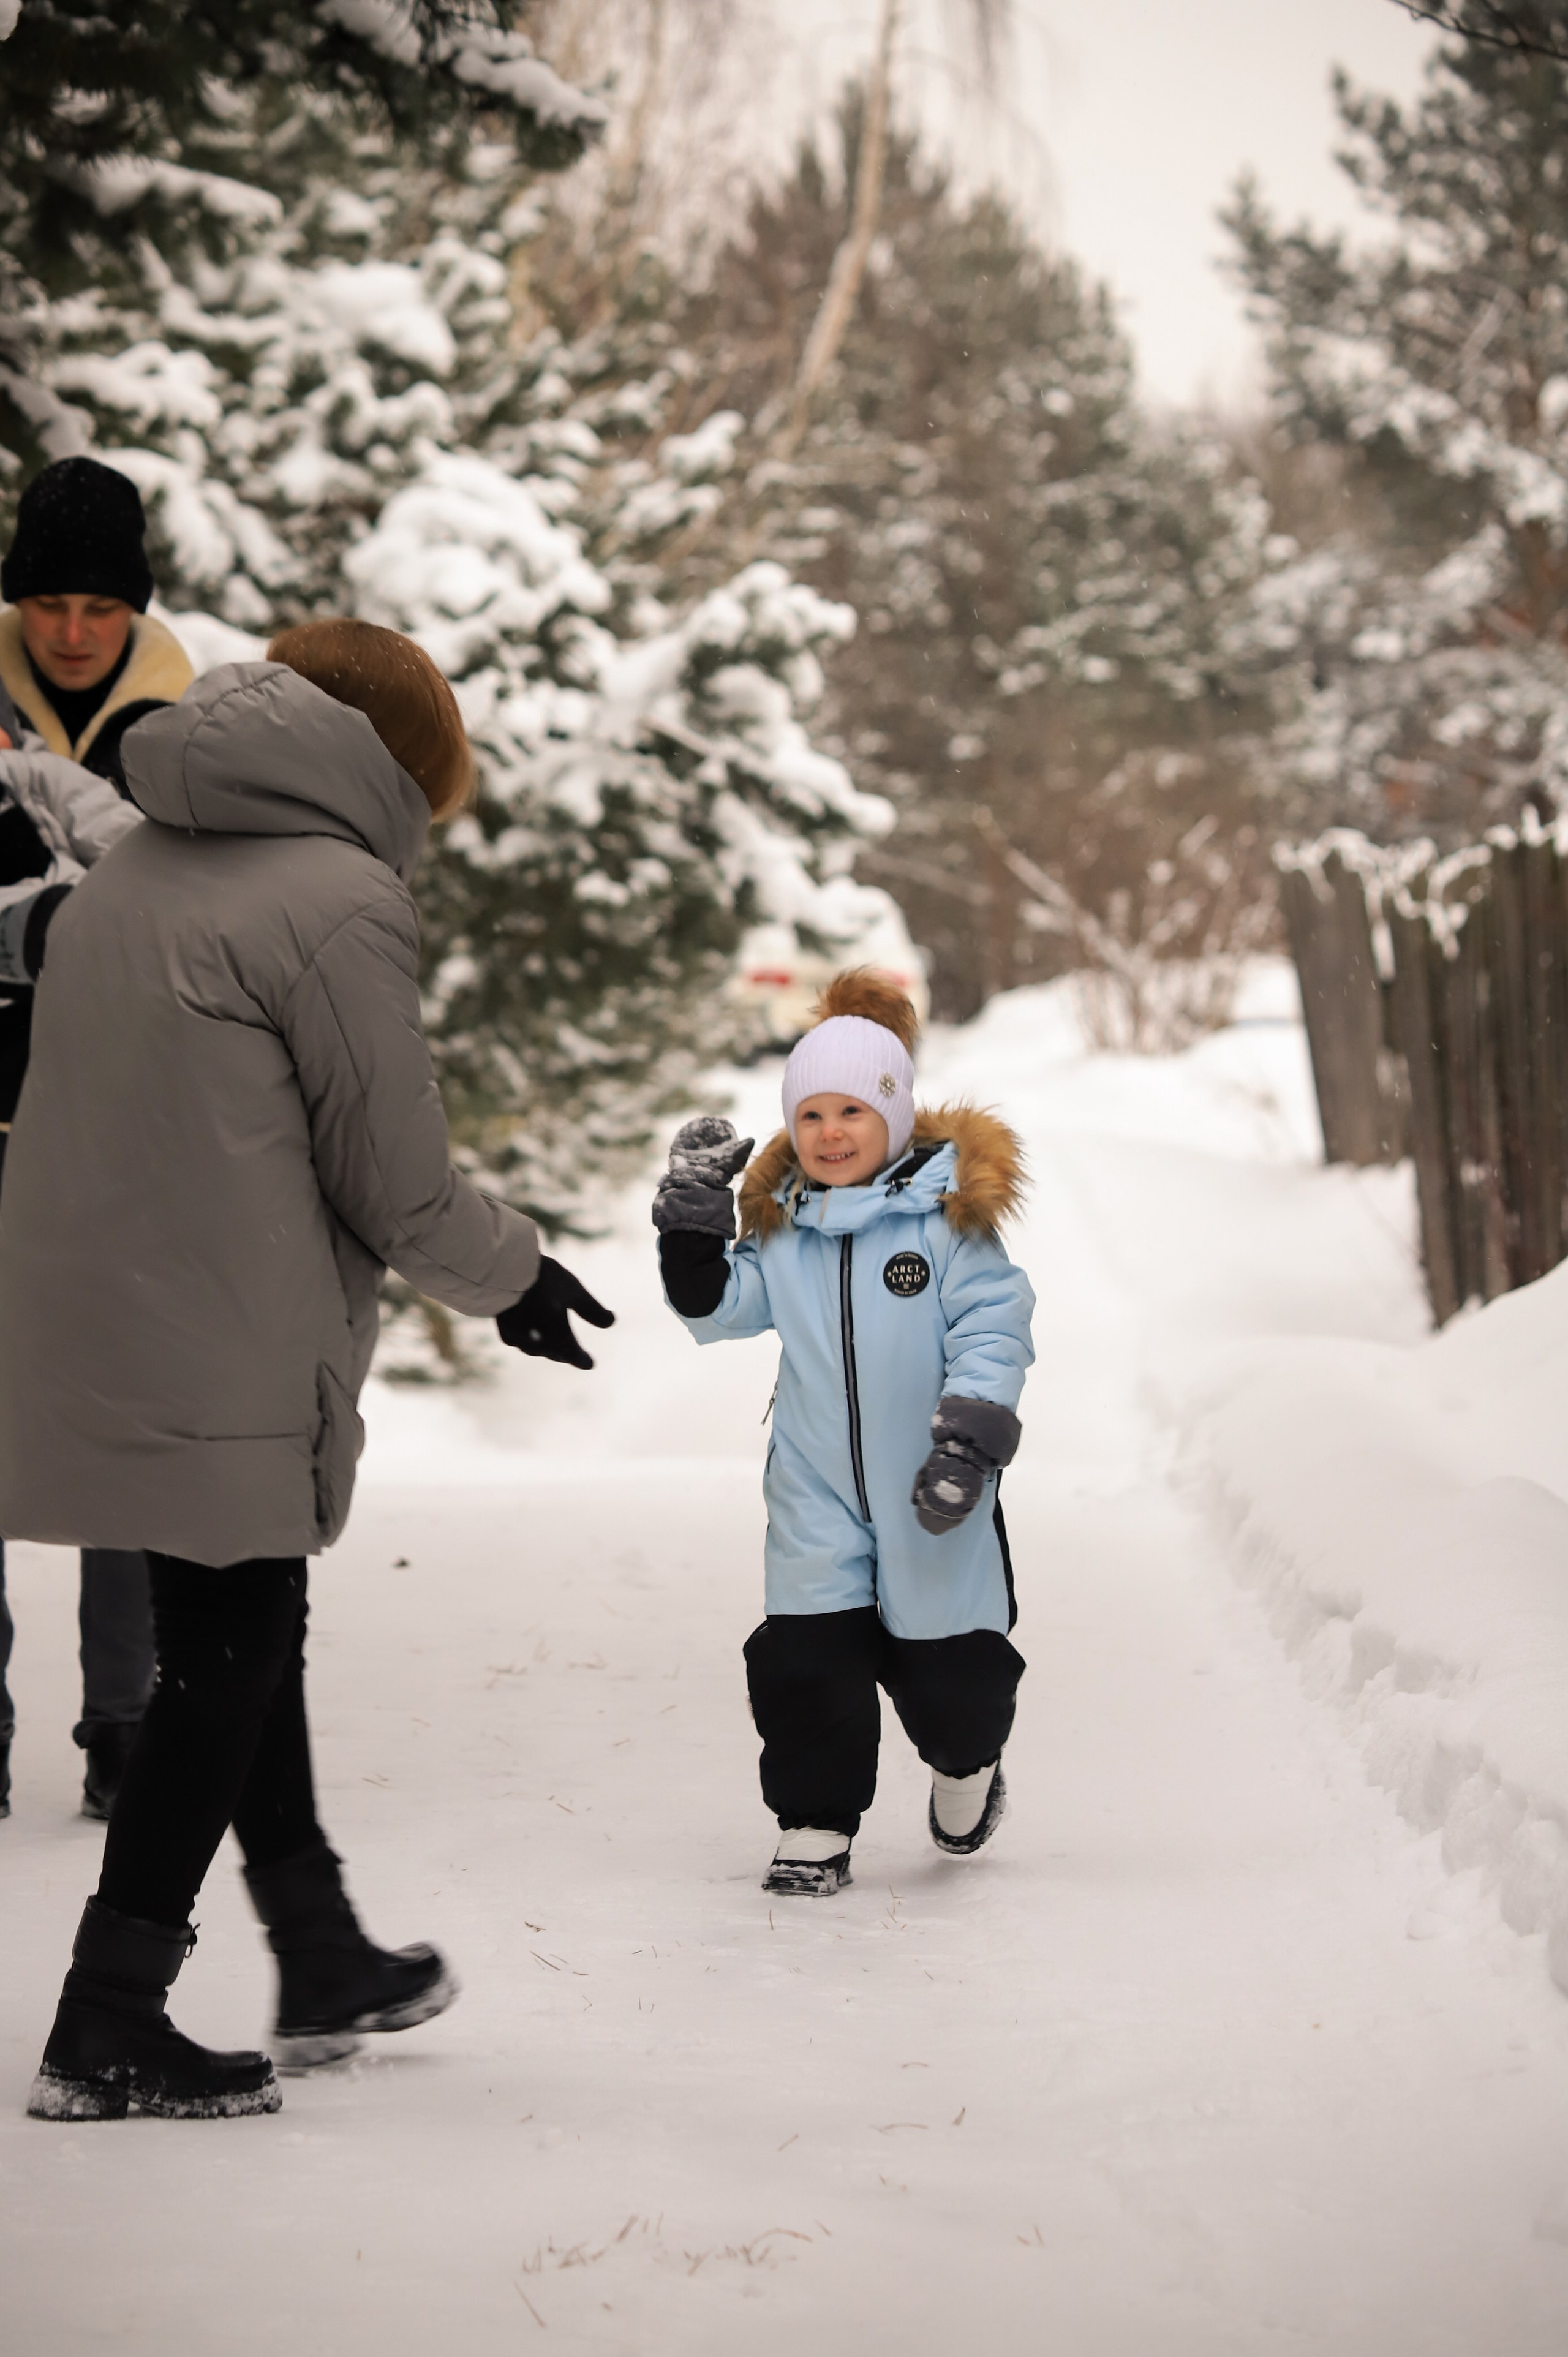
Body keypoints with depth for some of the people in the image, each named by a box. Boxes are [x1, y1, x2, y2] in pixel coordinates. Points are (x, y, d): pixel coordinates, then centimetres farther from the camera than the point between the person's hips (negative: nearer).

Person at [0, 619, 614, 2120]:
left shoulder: (132, 872, 13)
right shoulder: (342, 894, -12)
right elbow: (396, 1179, -10)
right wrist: (512, 1275, 8)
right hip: (227, 1362, -8)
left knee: (237, 1638, 19)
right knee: (227, 1655, 3)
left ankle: (324, 1965, 33)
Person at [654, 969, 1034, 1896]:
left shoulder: (947, 1214, -9)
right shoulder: (781, 1222, 5)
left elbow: (992, 1330, -12)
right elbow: (719, 1309, 8)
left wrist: (969, 1438, -21)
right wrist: (694, 1222, -6)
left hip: (929, 1491, -3)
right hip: (817, 1493, 3)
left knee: (947, 1666, 7)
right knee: (806, 1660, -5)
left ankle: (966, 1765, 38)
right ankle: (816, 1824, 9)